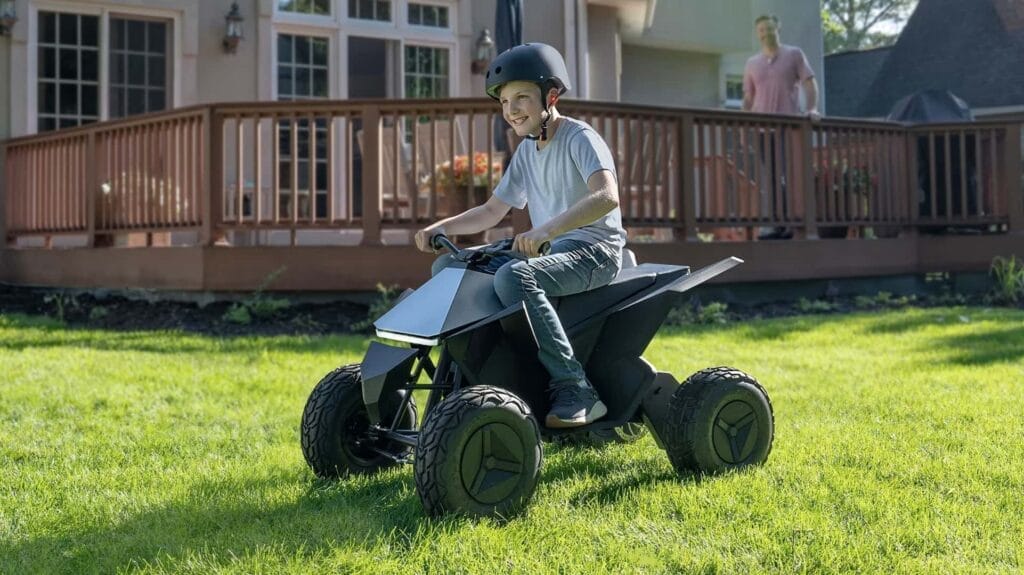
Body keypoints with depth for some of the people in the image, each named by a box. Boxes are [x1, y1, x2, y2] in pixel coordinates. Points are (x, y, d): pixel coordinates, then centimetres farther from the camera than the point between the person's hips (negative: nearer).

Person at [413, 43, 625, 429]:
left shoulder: (579, 138, -11)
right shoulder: (527, 151, 15)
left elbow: (607, 196, -29)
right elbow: (492, 211, 21)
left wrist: (547, 229, -43)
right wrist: (441, 227, 3)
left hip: (593, 251, -9)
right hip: (549, 251, 9)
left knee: (513, 277, -37)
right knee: (448, 266, 2)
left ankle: (575, 390, -34)